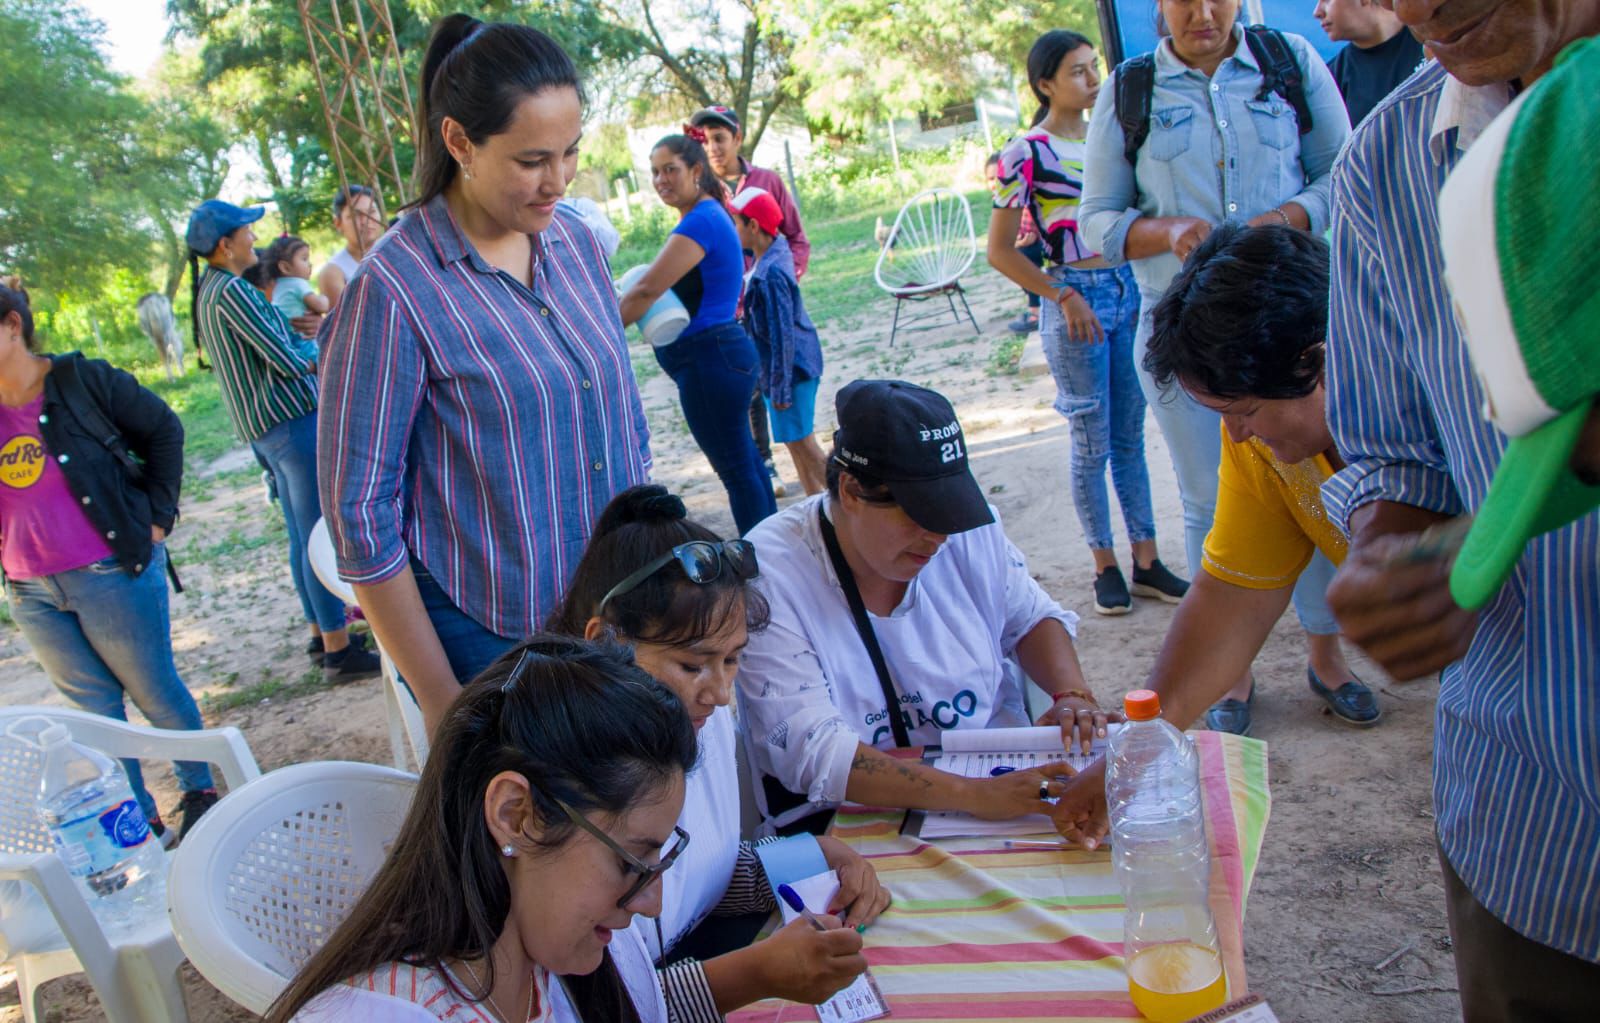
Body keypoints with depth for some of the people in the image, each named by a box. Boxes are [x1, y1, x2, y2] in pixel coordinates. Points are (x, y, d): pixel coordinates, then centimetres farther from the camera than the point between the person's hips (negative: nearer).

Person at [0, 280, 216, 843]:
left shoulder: (80, 380, -11)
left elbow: (163, 429, -2)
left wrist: (157, 516, -5)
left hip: (112, 573, -5)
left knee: (155, 693, 9)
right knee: (95, 706, 13)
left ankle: (199, 792, 30)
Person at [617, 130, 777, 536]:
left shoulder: (700, 221, -17)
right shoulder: (711, 215, 15)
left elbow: (647, 289, -22)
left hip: (710, 360, -11)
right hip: (721, 354, 11)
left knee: (735, 468, -3)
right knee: (743, 461, 18)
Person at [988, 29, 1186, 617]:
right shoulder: (1027, 153, -7)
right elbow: (1000, 250, -8)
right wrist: (1063, 297, -12)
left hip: (1127, 289, 5)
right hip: (1075, 298, -5)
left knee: (1131, 434, 10)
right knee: (1092, 442, 2)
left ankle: (1146, 561, 18)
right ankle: (1105, 566, 16)